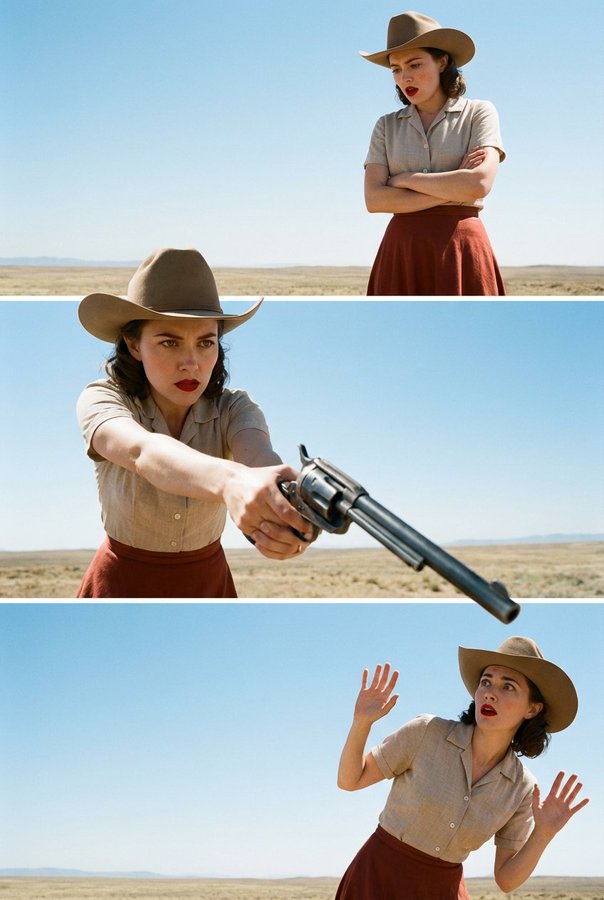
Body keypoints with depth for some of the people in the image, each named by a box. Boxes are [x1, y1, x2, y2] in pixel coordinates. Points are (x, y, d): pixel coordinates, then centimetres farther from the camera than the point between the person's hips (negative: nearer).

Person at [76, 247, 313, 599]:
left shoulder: (233, 409, -15)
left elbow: (262, 460, -37)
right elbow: (143, 453, -43)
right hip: (124, 585, -2)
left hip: (208, 582, 2)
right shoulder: (101, 400, -21)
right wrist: (230, 480, -65)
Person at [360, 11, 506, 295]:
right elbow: (374, 199, -2)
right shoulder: (387, 126, 12)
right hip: (402, 254, 2)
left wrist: (405, 179, -4)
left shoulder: (479, 113, 4)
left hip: (461, 252, -2)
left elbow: (479, 184, -12)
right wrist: (450, 191, -9)